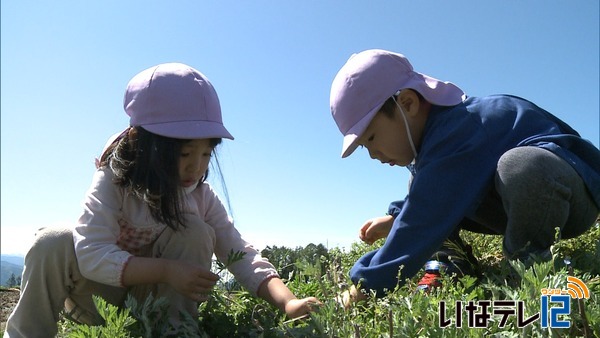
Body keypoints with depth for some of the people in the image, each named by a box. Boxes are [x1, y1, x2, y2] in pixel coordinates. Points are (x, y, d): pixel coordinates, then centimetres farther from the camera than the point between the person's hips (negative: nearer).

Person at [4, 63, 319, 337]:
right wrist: (166, 269, -40)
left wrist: (288, 301, -36)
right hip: (104, 290, -1)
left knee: (194, 229, -25)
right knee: (52, 244, -30)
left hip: (160, 296, 2)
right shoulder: (113, 180, -22)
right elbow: (92, 254, -32)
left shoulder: (202, 198, -15)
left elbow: (242, 256, -20)